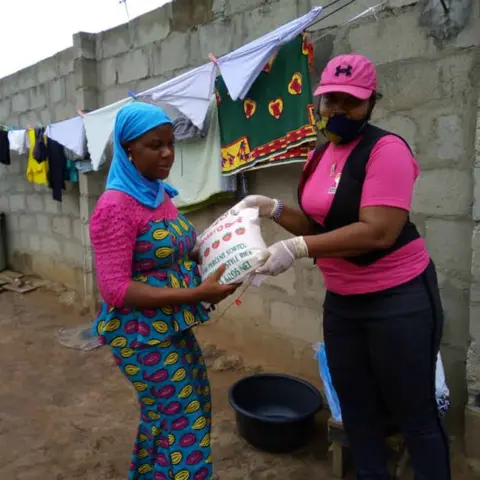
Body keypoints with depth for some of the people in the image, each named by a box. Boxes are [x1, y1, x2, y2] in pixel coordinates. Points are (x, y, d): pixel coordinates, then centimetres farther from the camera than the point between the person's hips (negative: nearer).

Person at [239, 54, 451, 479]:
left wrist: (297, 248, -31)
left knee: (414, 414, 9)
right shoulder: (320, 155, 7)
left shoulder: (386, 149, -17)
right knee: (357, 409, 20)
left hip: (398, 300, -7)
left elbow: (378, 232, -27)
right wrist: (273, 208, -4)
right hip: (341, 302, 8)